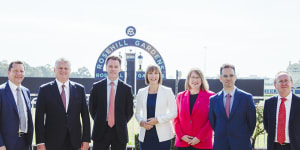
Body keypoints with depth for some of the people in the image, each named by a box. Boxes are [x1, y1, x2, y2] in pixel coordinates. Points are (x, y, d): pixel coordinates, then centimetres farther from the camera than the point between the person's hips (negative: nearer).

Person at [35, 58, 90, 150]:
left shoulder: (79, 89, 8)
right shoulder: (45, 89, 2)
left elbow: (85, 116, 8)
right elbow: (39, 118, -1)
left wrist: (86, 139, 2)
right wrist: (40, 142, -7)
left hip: (74, 142, 2)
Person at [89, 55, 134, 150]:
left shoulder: (127, 89, 2)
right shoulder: (97, 87, 2)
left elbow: (129, 111, 7)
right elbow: (92, 108, 8)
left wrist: (121, 124, 3)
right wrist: (99, 123, 5)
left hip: (119, 132, 0)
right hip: (101, 131, 0)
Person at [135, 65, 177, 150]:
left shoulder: (167, 91, 1)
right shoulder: (141, 92, 10)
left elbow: (173, 113, -1)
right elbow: (137, 113, 16)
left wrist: (158, 120, -13)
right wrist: (141, 122, -5)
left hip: (162, 136, -3)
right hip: (145, 136, 3)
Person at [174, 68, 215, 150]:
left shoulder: (210, 96, 2)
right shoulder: (180, 96, 11)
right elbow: (176, 118, 10)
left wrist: (199, 138, -11)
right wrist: (181, 136, -4)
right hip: (182, 143, 3)